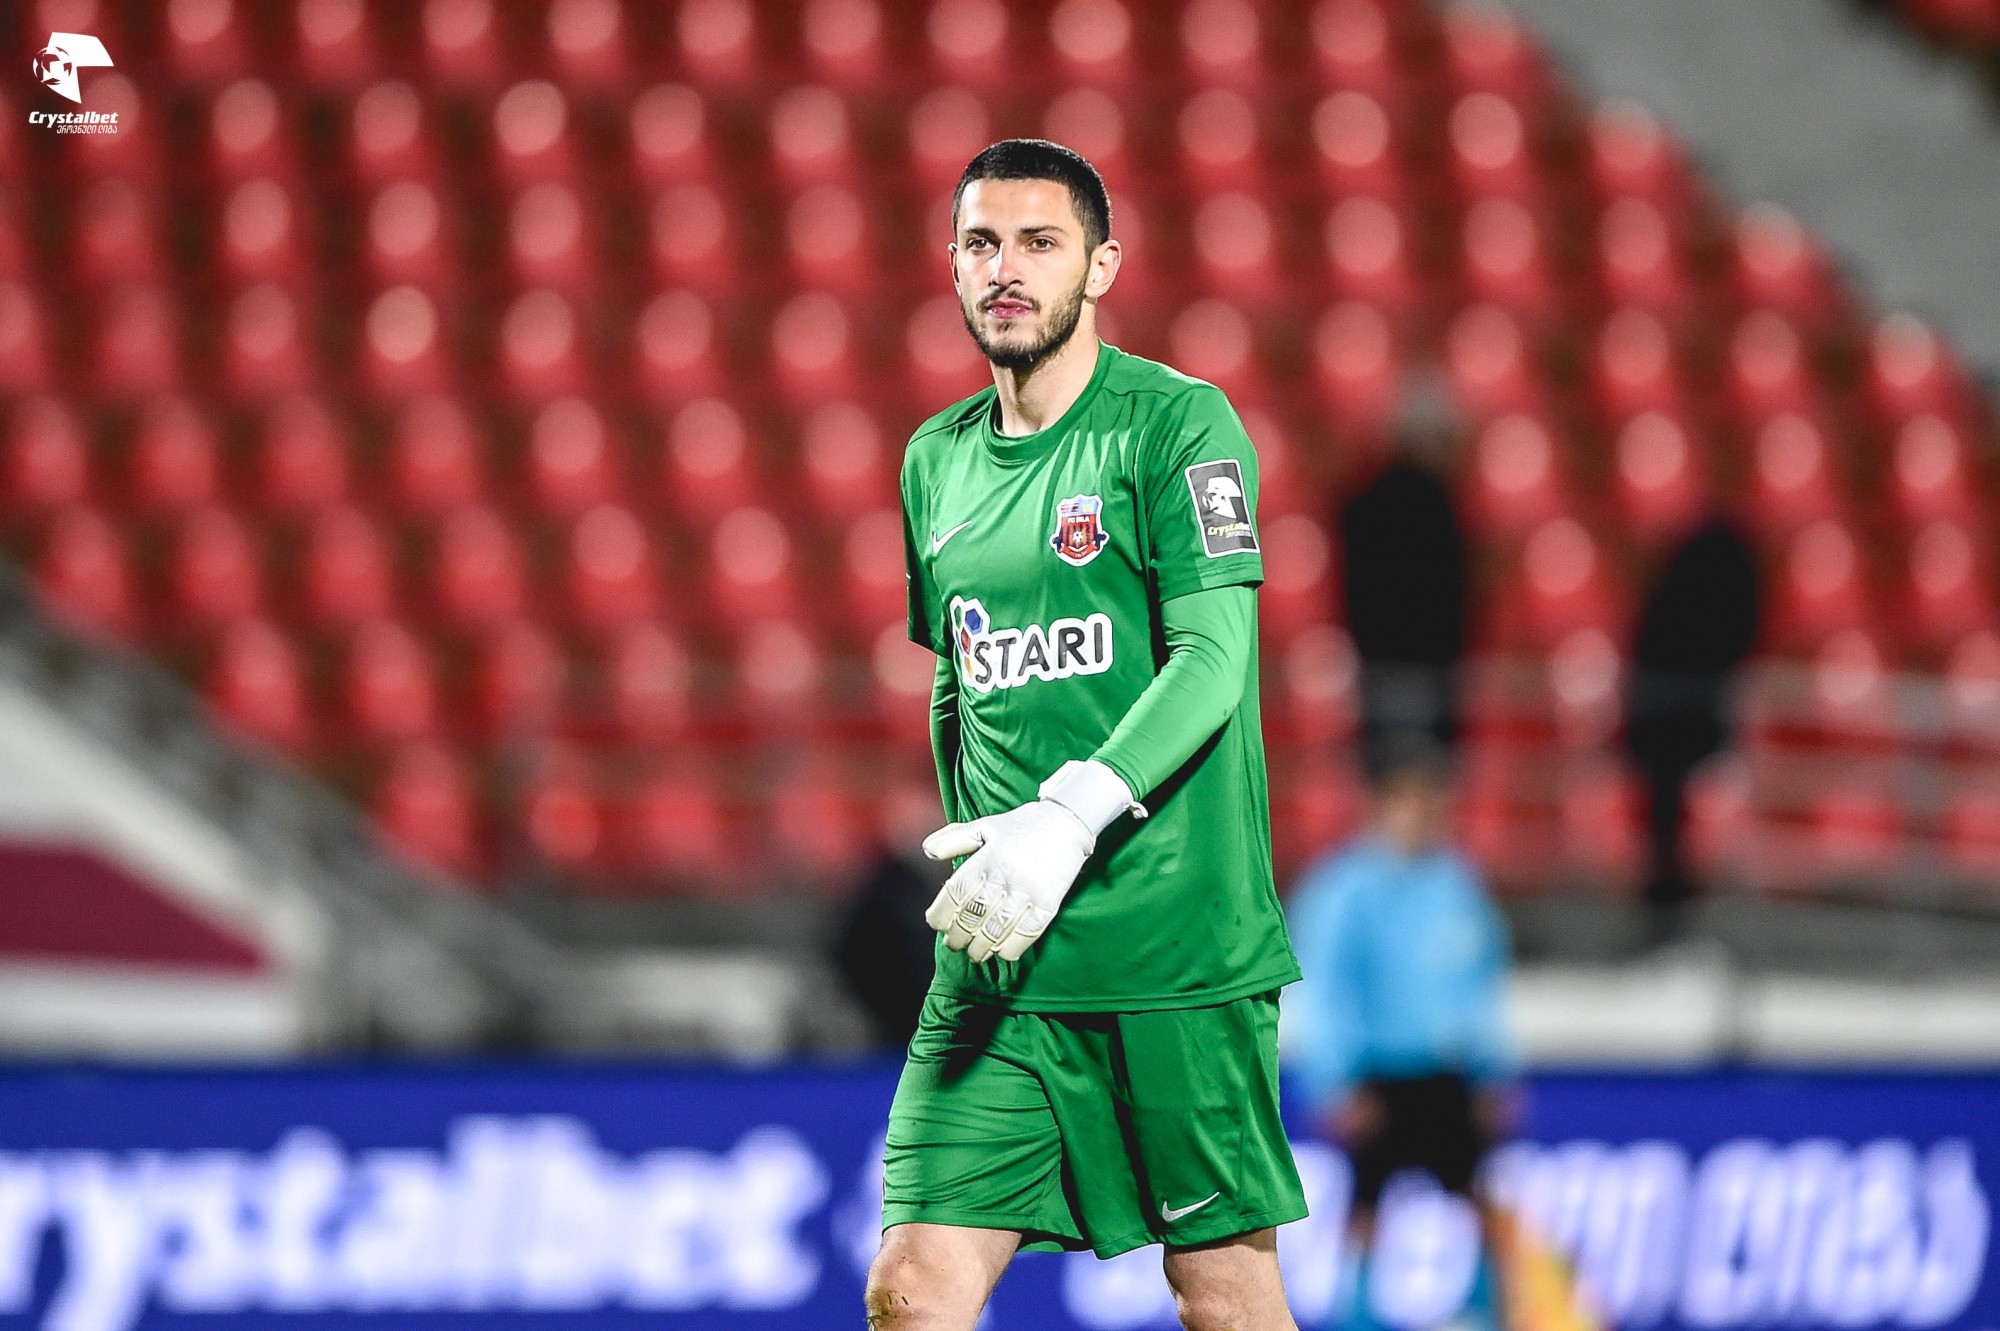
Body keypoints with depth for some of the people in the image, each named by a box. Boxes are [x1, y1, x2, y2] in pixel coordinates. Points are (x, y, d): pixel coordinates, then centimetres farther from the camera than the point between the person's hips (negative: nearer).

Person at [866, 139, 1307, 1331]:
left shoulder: (1178, 424, -5)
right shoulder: (937, 460, 14)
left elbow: (1213, 658, -16)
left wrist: (1071, 817, -29)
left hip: (1179, 951, -5)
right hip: (998, 958, 5)